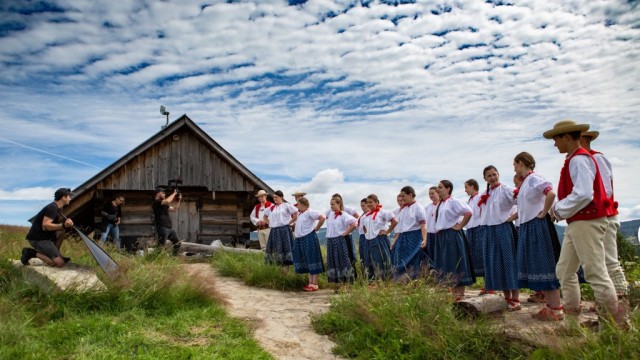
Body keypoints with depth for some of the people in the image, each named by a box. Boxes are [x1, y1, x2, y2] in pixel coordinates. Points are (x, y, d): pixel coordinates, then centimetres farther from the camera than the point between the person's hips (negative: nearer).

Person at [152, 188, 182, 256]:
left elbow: (174, 209, 25)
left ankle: (173, 257, 22)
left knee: (177, 243, 14)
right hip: (162, 228, -9)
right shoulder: (156, 202, -8)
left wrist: (178, 200, 14)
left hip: (169, 228, 9)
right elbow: (167, 201, -25)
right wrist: (174, 194, -11)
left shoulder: (165, 204, 21)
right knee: (161, 246, -10)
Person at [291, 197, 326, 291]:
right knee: (306, 262, 11)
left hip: (309, 238, -9)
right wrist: (295, 232, 20)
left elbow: (322, 218, -23)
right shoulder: (299, 214, 16)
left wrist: (316, 228, -14)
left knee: (312, 261, -5)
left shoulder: (310, 212, -12)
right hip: (300, 239, 10)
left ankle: (315, 285, -1)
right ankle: (310, 283, 18)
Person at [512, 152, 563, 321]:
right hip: (527, 226, 10)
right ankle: (550, 306, 17)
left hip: (537, 226, -10)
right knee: (535, 266, 10)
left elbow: (551, 194, -28)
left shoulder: (534, 178, -12)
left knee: (544, 266, -6)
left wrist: (543, 213, -19)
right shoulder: (524, 182, 15)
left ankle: (556, 309, 0)